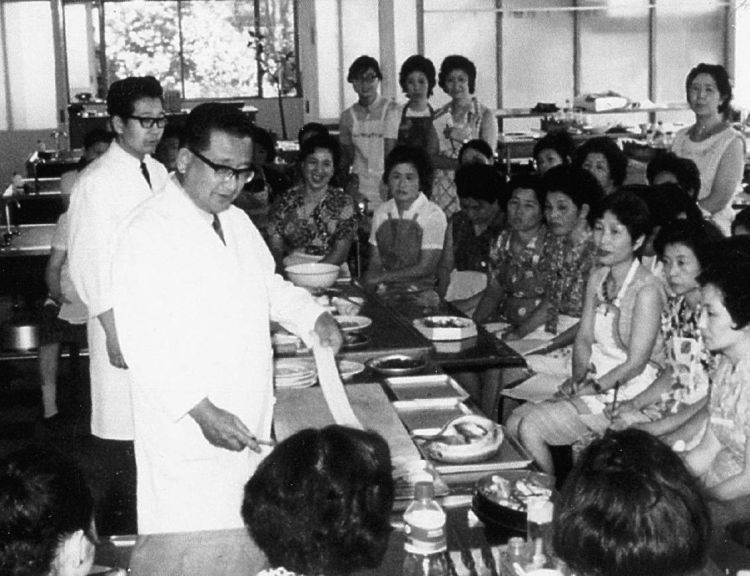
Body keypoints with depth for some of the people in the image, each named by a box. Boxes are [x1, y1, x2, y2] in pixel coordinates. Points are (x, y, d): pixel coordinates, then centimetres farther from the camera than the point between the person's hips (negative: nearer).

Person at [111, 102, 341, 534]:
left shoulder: (238, 223, 11)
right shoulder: (148, 233, -15)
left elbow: (269, 285, 25)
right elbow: (143, 343, -19)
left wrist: (314, 317, 5)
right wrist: (203, 412, -26)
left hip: (249, 426, 8)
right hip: (187, 431, -7)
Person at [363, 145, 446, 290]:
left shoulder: (433, 215, -7)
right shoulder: (381, 213, 8)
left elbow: (426, 268, -8)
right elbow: (375, 263, 10)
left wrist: (383, 277, -9)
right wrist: (367, 285, -11)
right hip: (386, 289, 3)